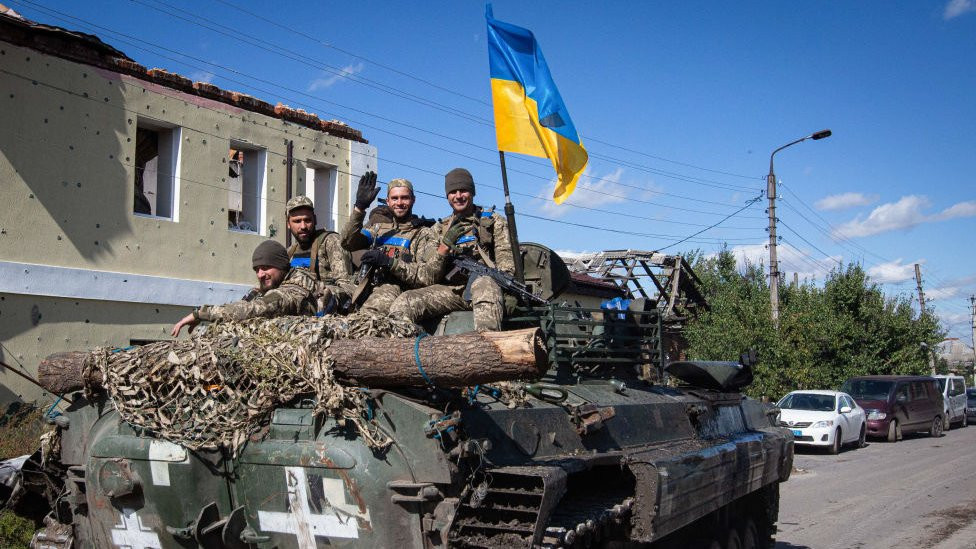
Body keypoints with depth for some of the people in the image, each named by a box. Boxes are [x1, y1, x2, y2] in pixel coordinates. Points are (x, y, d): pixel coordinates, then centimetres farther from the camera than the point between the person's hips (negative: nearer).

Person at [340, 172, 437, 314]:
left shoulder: (423, 234, 10)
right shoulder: (378, 226, 25)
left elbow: (428, 278, -4)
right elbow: (348, 243, 8)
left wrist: (389, 262, -15)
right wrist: (359, 207, -1)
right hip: (367, 285, 5)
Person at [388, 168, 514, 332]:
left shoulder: (495, 221, 16)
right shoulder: (439, 229, 21)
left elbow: (506, 259, 5)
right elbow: (430, 274, 12)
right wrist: (445, 246, -6)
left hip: (485, 283, -3)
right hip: (452, 291, 3)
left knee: (484, 284, -41)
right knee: (404, 301, -22)